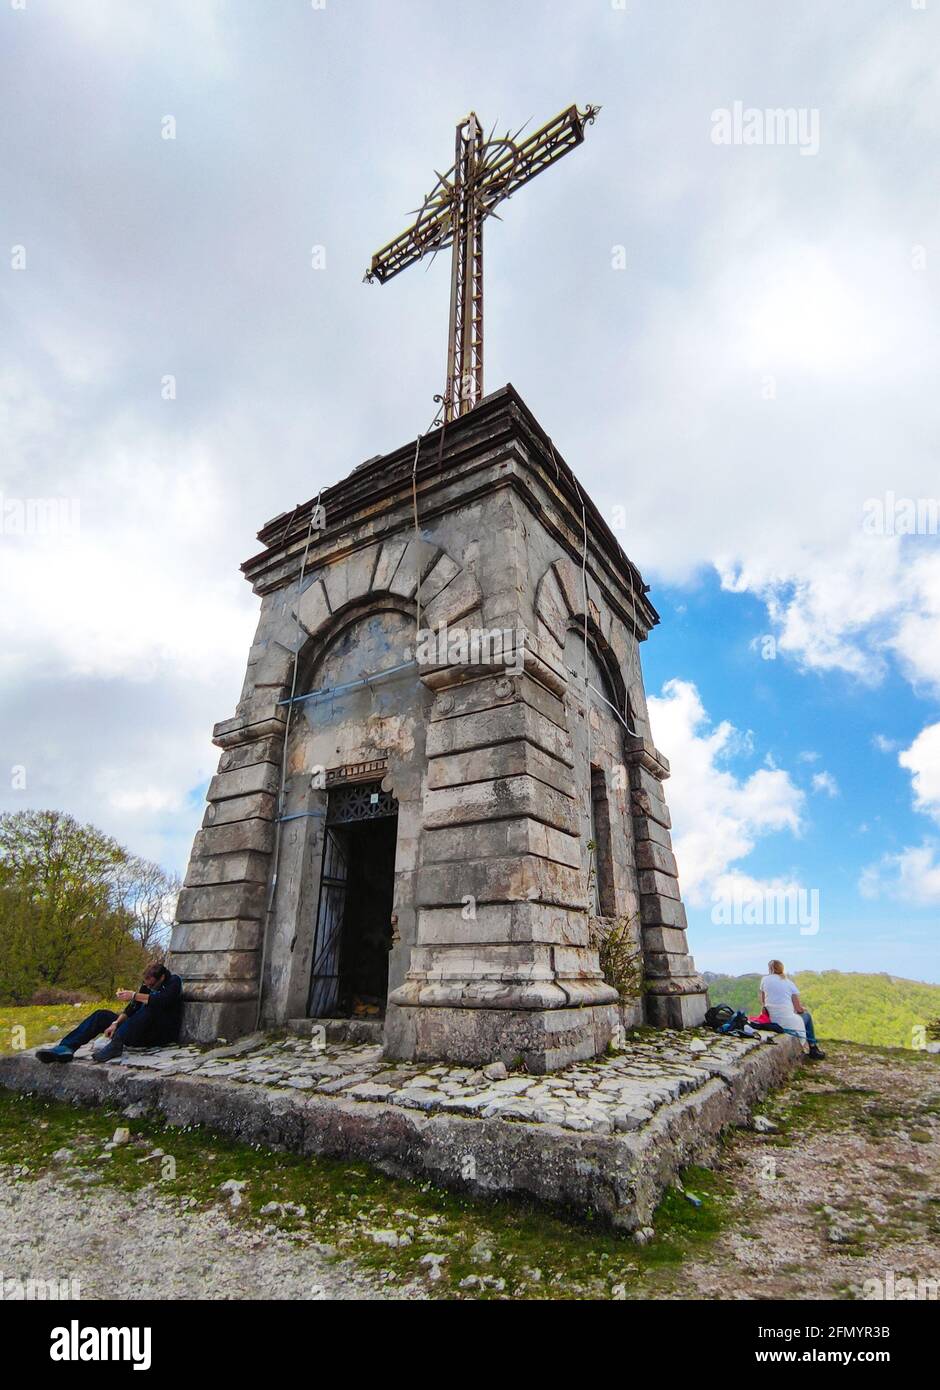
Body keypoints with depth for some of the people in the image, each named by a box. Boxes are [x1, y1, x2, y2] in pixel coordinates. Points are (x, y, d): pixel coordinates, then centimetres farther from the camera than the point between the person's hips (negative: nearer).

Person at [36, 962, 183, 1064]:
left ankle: (115, 1044, -42)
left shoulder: (174, 981, -11)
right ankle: (66, 1047, -18)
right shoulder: (147, 985, 11)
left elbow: (162, 1001, -28)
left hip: (163, 1034, -8)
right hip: (144, 1033, 8)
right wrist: (116, 1023, -6)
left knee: (150, 1007, -38)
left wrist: (135, 995, -22)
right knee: (101, 1015, 2)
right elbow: (133, 1008, 10)